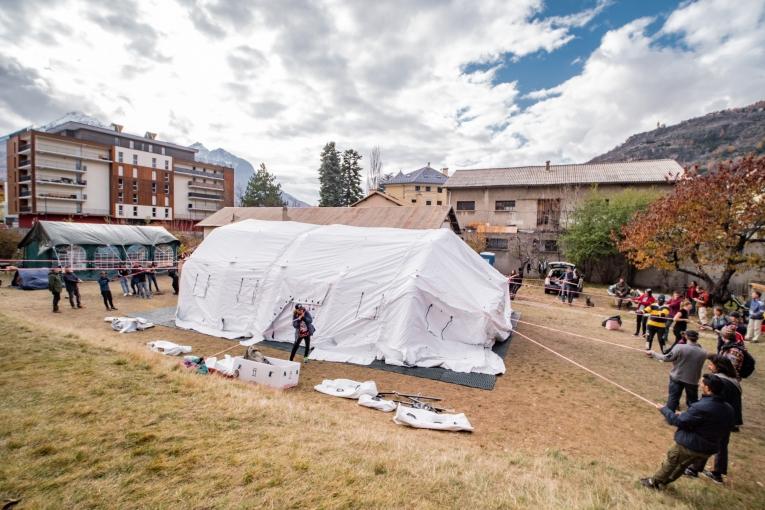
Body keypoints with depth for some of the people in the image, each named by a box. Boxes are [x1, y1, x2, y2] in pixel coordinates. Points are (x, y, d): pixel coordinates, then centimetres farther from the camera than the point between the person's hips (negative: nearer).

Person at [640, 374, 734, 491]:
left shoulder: (701, 407, -30)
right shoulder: (728, 409, -6)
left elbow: (678, 421, -21)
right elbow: (726, 430, 8)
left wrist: (664, 409, -5)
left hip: (689, 445, -7)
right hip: (709, 449, 7)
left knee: (671, 461, 15)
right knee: (683, 464, 26)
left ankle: (654, 482, 30)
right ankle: (664, 481, 41)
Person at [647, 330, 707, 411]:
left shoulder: (680, 347, -19)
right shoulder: (703, 352, -9)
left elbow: (667, 358, -13)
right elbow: (700, 367, 4)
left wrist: (653, 354, -1)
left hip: (677, 378, -2)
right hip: (693, 380, 2)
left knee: (672, 398, 9)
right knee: (693, 401, 18)